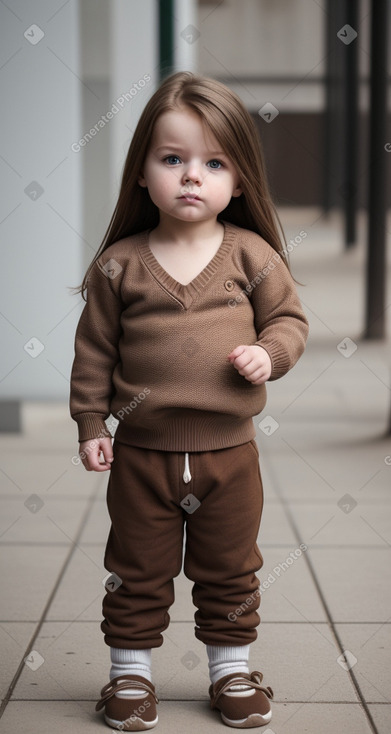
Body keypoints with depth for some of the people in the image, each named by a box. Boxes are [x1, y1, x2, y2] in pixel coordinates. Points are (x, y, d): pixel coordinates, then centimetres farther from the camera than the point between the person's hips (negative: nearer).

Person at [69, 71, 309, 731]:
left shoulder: (252, 254, -3)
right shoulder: (119, 263, -4)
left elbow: (289, 317, 6)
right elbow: (94, 347, 1)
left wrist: (269, 353, -15)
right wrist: (91, 422, -1)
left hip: (229, 453, 1)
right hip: (142, 452, -1)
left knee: (230, 570, 15)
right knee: (137, 571, 11)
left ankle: (232, 669, 32)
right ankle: (130, 670, 28)